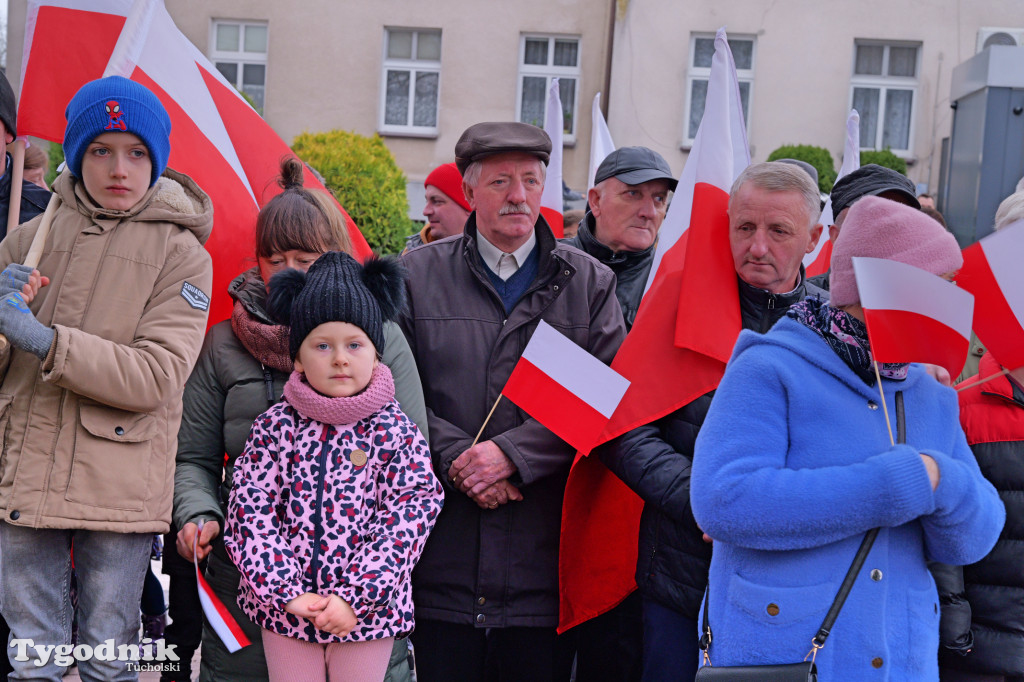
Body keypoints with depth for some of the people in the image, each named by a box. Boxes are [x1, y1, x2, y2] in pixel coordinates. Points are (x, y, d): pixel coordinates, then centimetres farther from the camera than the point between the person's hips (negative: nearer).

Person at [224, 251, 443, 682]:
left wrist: (356, 598, -16)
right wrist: (286, 593, -14)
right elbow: (250, 509, -4)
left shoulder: (396, 431, -5)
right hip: (286, 609, 1)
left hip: (368, 611, -1)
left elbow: (410, 513, -10)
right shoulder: (275, 427, -1)